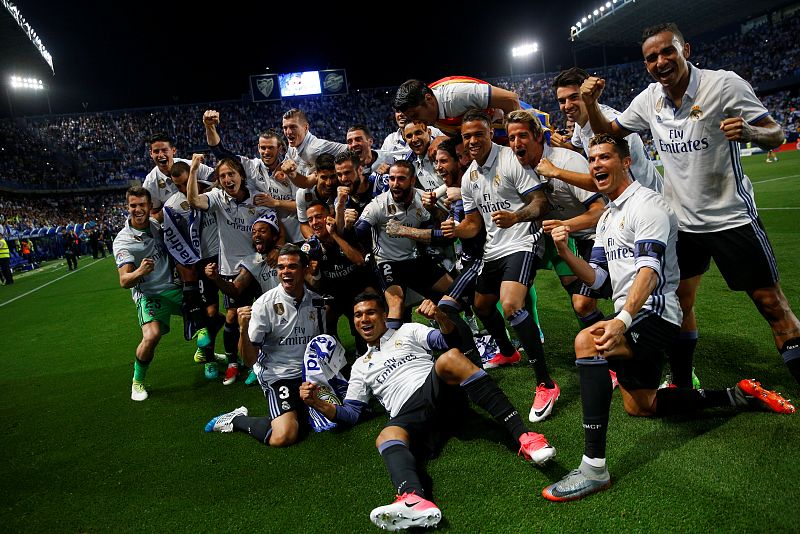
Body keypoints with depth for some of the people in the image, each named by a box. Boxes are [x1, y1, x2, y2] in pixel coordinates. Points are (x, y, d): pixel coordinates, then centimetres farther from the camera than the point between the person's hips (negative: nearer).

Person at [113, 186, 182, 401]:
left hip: (173, 287, 6)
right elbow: (124, 281, -24)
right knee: (152, 336, -29)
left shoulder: (157, 225, 0)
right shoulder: (123, 241, -15)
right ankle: (138, 382, -3)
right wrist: (139, 272, -44)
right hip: (149, 294, -6)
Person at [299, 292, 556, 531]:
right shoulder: (360, 366, 31)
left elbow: (451, 341, 9)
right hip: (408, 412, 1)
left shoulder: (408, 331, 24)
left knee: (449, 358, -33)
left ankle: (522, 435, -39)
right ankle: (414, 500, -65)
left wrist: (440, 316, -14)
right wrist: (318, 403, 5)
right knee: (386, 437, -33)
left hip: (435, 387, -1)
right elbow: (351, 413, 24)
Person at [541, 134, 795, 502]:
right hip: (630, 318, 10)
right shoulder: (606, 218, 17)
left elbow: (649, 271, -25)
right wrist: (565, 252, -6)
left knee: (586, 342, -35)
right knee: (639, 406, 20)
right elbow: (596, 278, 12)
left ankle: (594, 467, -34)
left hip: (653, 313, -10)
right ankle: (739, 396, 30)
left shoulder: (645, 204, -11)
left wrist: (623, 320, -39)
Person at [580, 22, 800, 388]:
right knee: (679, 302, 10)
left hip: (732, 217, -4)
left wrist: (748, 131, -34)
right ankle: (682, 386, 25)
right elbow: (608, 133, 13)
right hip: (681, 222, 5)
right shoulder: (649, 99, 1)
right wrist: (591, 104, -7)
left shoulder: (724, 84, -13)